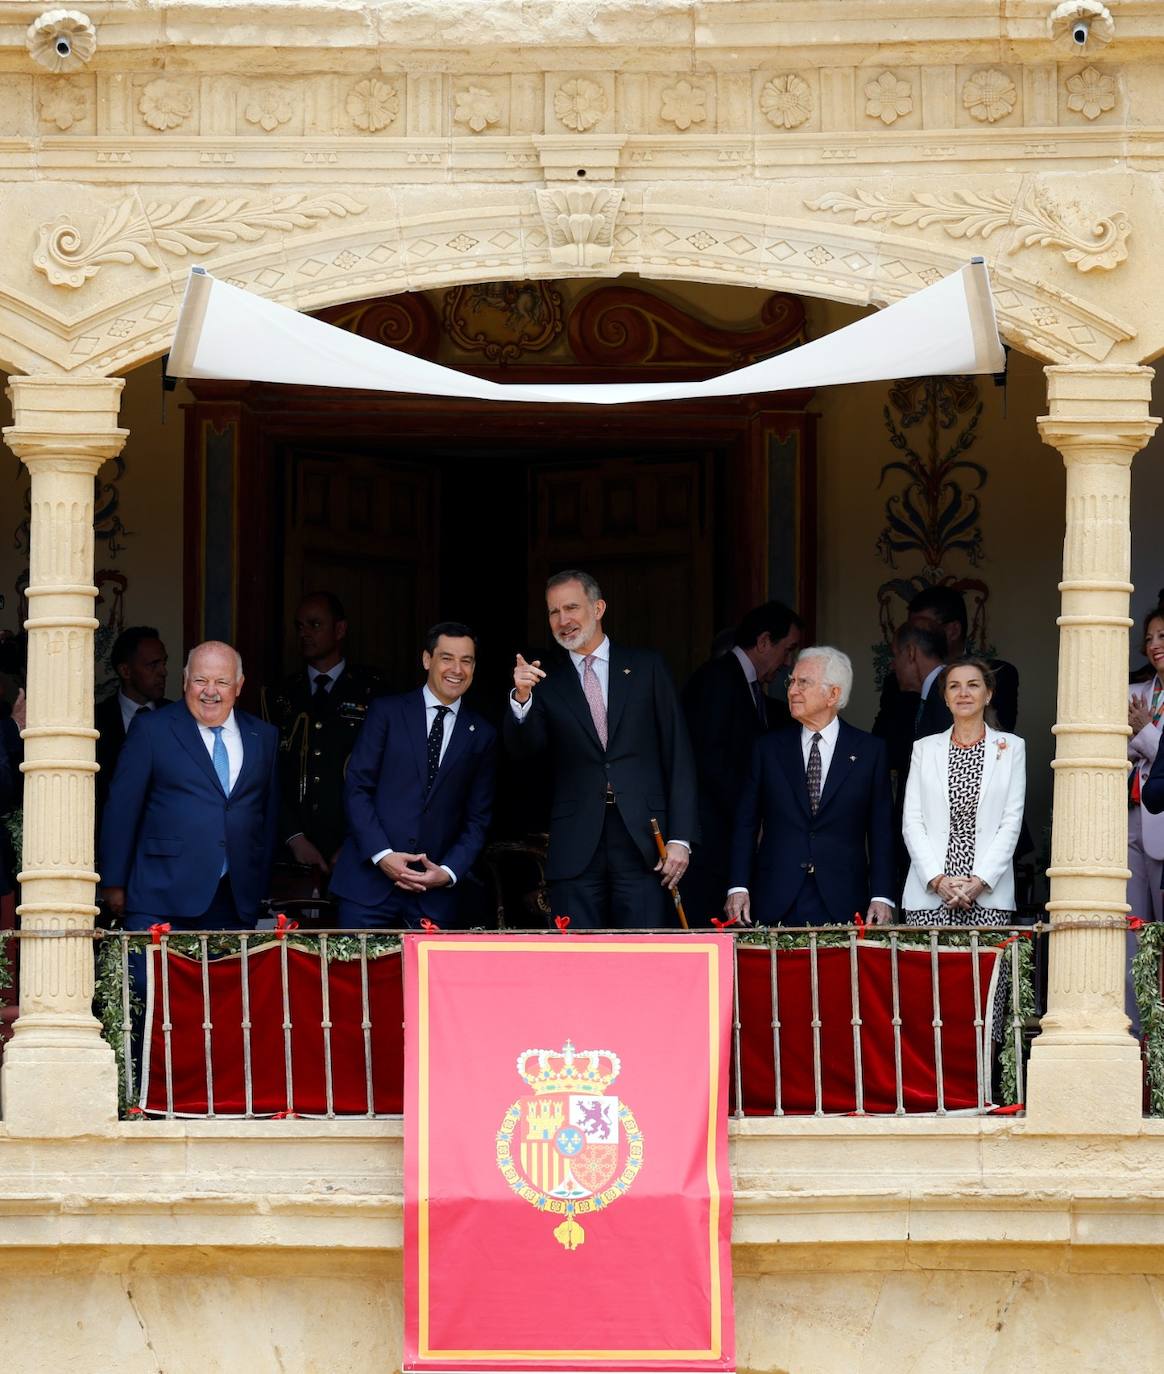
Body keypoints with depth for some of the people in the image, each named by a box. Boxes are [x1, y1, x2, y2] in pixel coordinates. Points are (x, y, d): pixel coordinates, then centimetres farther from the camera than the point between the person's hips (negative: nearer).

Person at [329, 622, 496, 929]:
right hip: (369, 879, -1)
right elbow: (356, 787, -1)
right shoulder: (387, 712, 4)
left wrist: (449, 872, -5)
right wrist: (382, 855, -11)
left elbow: (478, 819, 10)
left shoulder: (482, 735, 11)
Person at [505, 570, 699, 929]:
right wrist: (521, 697, -22)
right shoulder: (549, 686, 13)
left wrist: (681, 838, -2)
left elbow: (678, 754, 6)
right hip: (576, 851, 1)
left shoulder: (646, 667, 9)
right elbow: (524, 747, -3)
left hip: (643, 842, -1)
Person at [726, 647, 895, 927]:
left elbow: (881, 830, 4)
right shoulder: (769, 749, 10)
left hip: (841, 904, -1)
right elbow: (746, 824, 9)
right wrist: (738, 887, -2)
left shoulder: (870, 750, 5)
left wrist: (881, 897, -4)